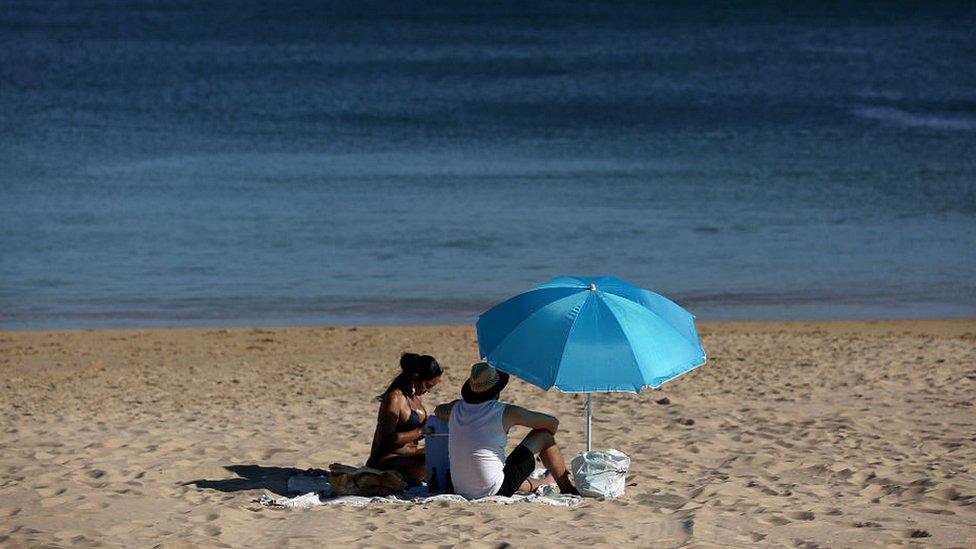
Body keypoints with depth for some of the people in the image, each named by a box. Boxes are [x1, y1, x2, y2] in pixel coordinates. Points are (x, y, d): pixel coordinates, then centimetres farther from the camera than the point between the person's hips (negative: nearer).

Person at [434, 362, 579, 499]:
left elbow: (438, 410, 31)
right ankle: (566, 488, 23)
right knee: (544, 435, 7)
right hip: (495, 491, -6)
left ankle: (541, 485, 59)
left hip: (461, 490, 6)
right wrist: (543, 444, 22)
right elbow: (552, 423, 0)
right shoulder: (506, 413, -13)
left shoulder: (455, 409, 2)